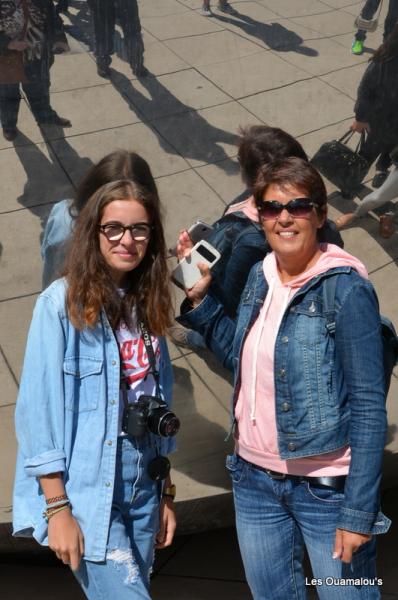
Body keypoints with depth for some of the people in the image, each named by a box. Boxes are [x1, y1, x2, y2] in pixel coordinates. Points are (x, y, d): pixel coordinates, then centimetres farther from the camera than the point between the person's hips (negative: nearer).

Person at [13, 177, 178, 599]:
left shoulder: (147, 305, 9)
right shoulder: (62, 302, -10)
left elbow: (159, 410, 12)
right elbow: (39, 408, -13)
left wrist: (165, 494, 12)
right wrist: (57, 508, -14)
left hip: (143, 488, 6)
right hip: (86, 492, -6)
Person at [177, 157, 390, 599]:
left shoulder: (345, 289, -15)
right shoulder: (261, 276, 3)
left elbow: (368, 404, -16)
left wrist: (359, 510, -18)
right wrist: (199, 300, 5)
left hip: (326, 486, -6)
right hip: (255, 479, 6)